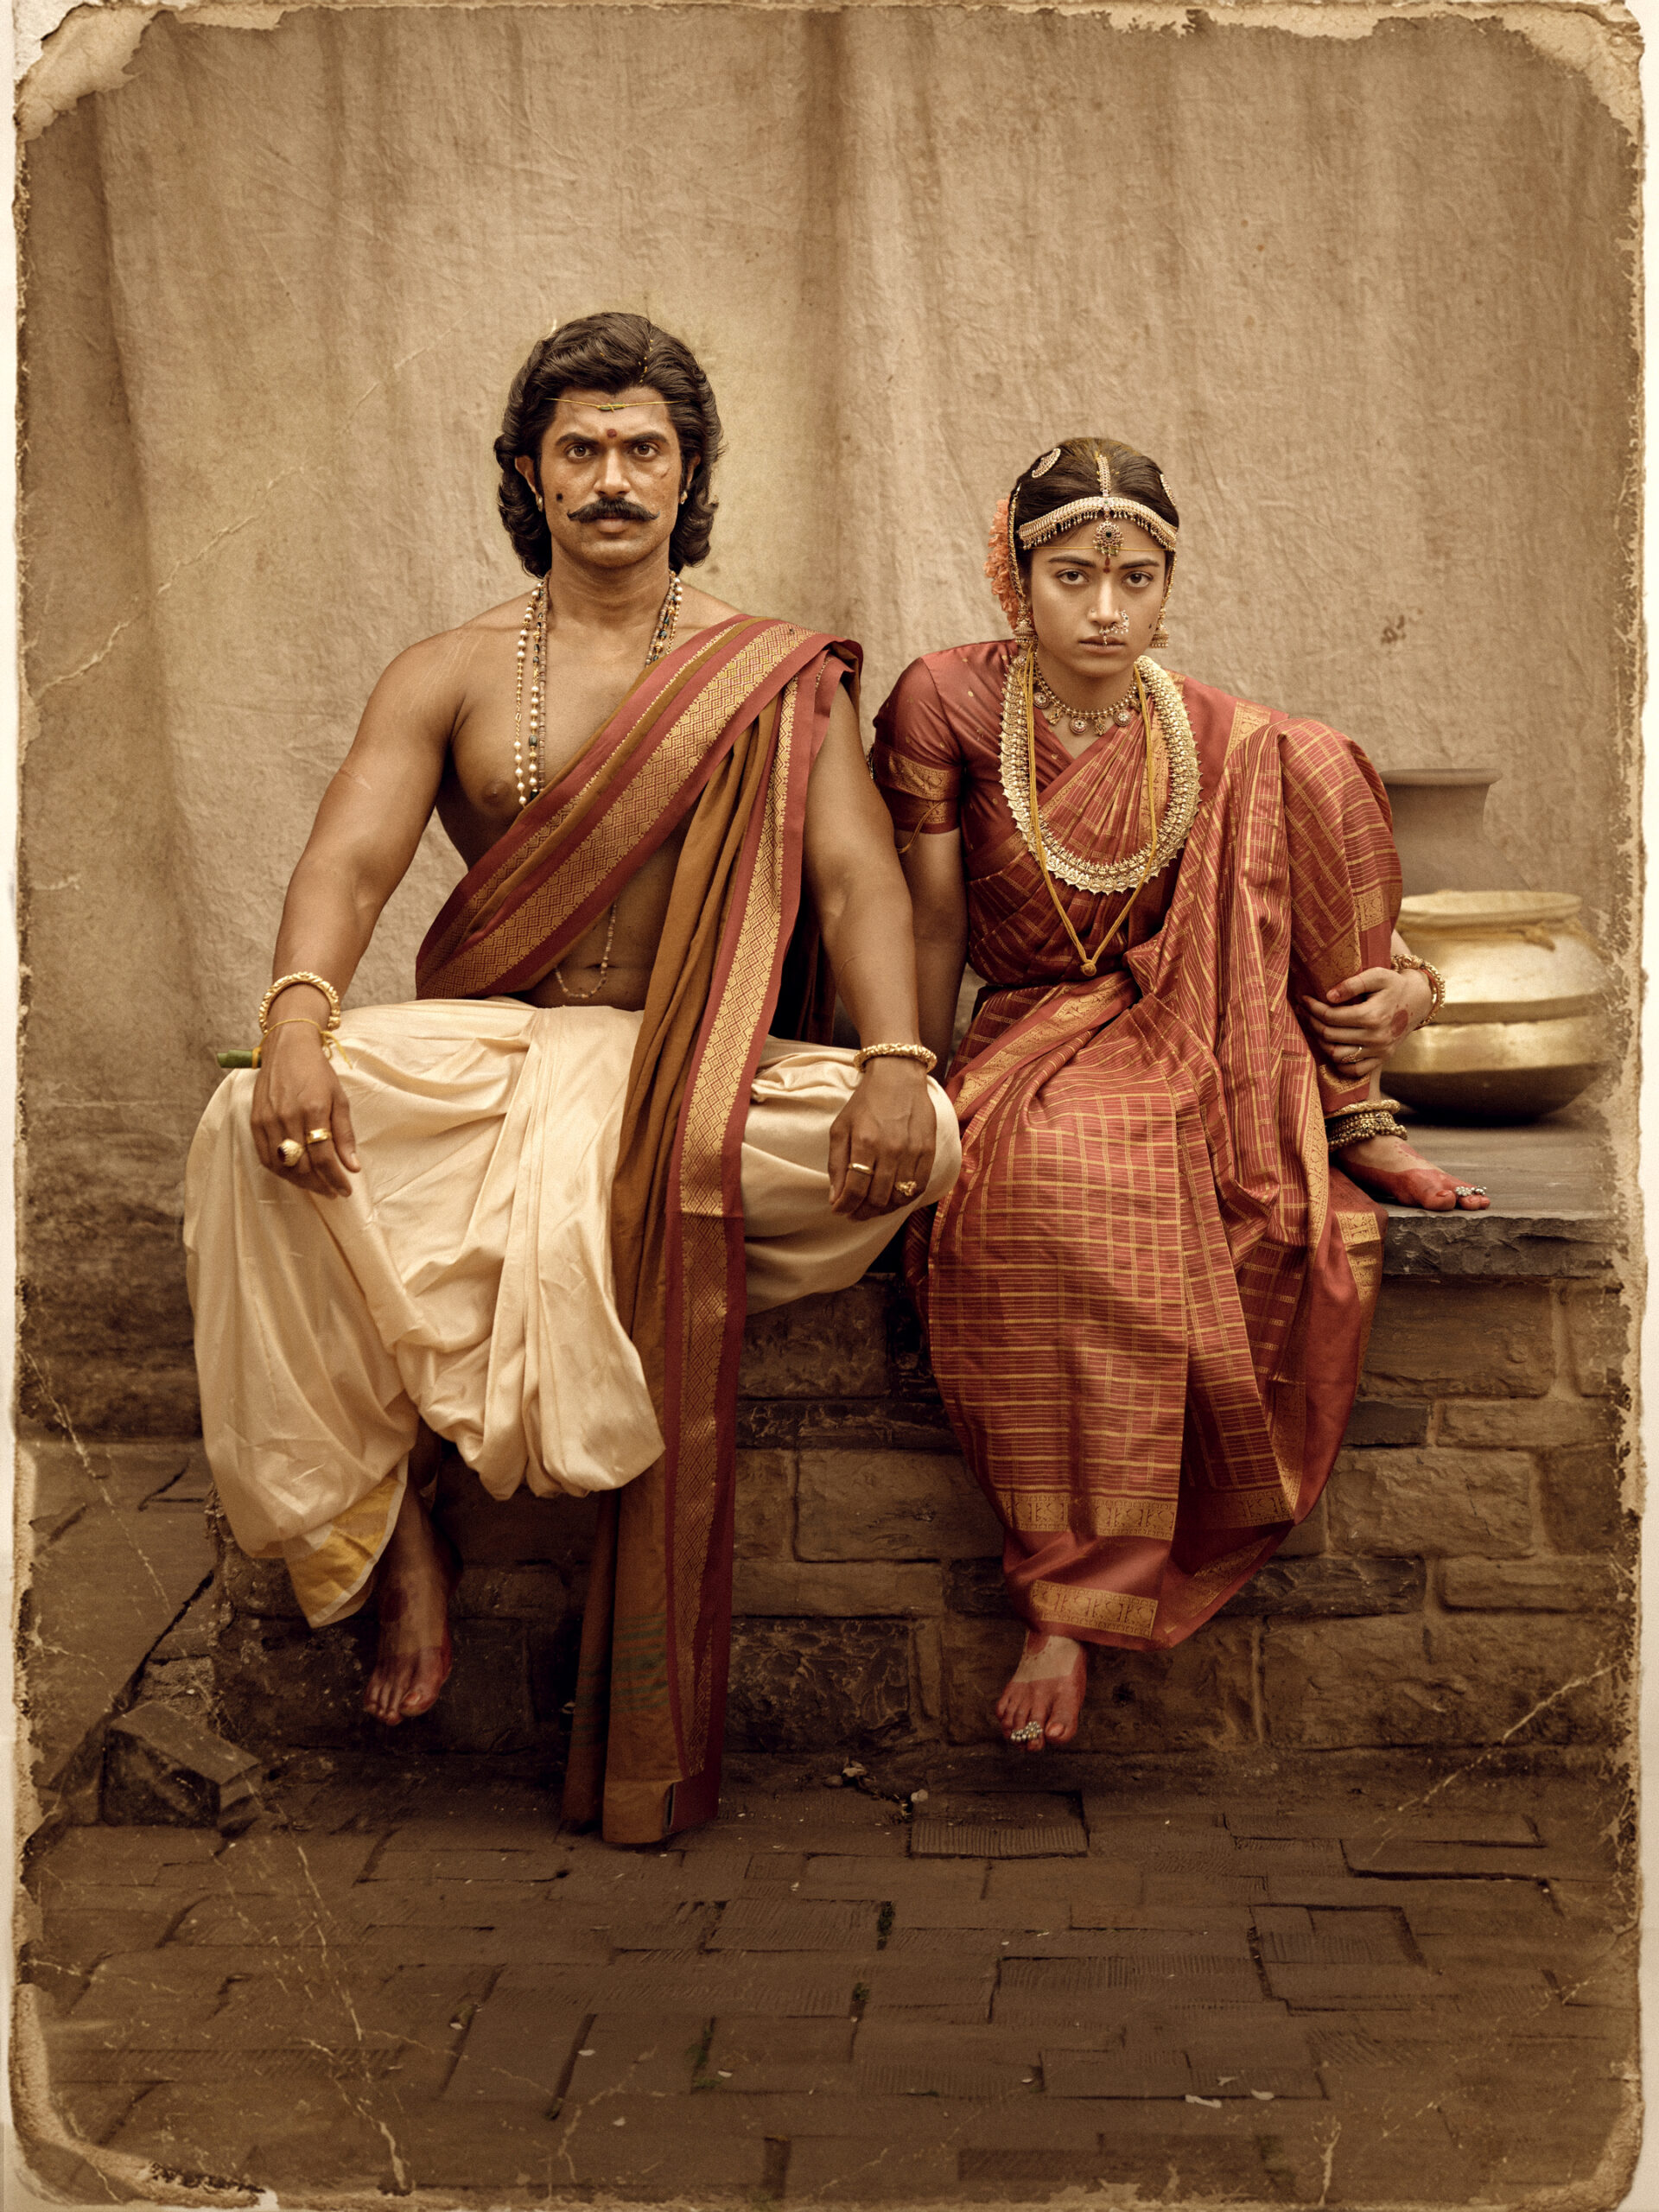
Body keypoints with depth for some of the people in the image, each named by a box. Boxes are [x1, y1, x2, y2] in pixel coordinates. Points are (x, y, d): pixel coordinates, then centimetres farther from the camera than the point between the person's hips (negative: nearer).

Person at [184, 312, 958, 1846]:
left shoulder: (778, 675, 9)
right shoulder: (448, 676, 10)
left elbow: (856, 874, -4)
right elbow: (351, 858, -5)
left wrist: (895, 1062, -25)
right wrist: (297, 1026, -28)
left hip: (687, 1063, 0)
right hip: (484, 1043, 1)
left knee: (921, 1142, -31)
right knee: (261, 1129, -29)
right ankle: (390, 1529, -19)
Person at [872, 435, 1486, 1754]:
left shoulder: (1232, 747, -3)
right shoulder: (949, 702, -6)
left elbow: (1319, 894, 6)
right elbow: (934, 924, -1)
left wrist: (1406, 985, -14)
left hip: (1189, 1041, 2)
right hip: (1030, 1042, -1)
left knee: (1315, 769, -20)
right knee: (1063, 1169, -42)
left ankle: (1356, 1120, -8)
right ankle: (1070, 1597, -32)